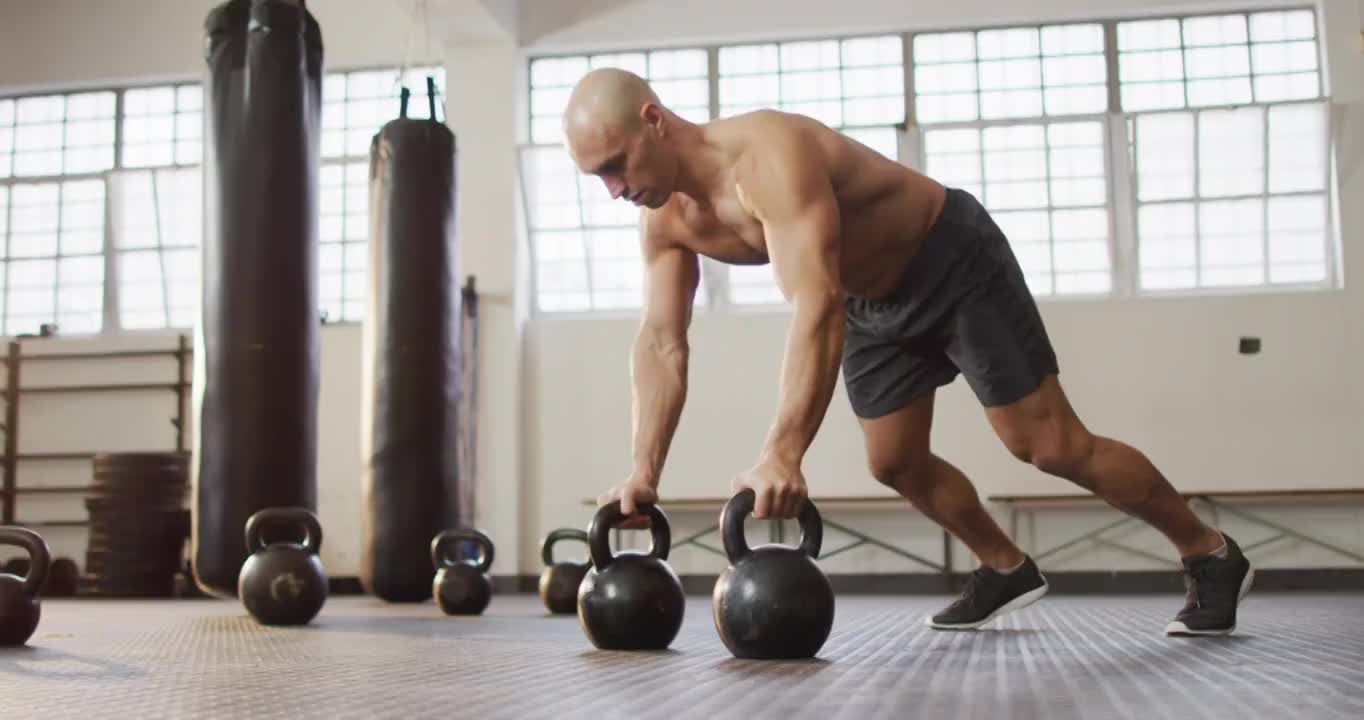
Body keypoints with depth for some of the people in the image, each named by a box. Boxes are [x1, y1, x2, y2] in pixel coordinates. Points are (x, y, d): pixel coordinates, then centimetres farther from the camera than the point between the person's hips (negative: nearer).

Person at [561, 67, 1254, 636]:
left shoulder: (768, 155, -37)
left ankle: (1210, 555, 11)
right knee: (896, 464, 10)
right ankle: (1006, 569, 32)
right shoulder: (665, 221, -10)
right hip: (874, 300, 8)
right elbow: (660, 343, -10)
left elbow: (817, 306, -48)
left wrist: (781, 454, -57)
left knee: (1051, 446, -7)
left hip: (955, 262, -8)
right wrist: (643, 469, -21)